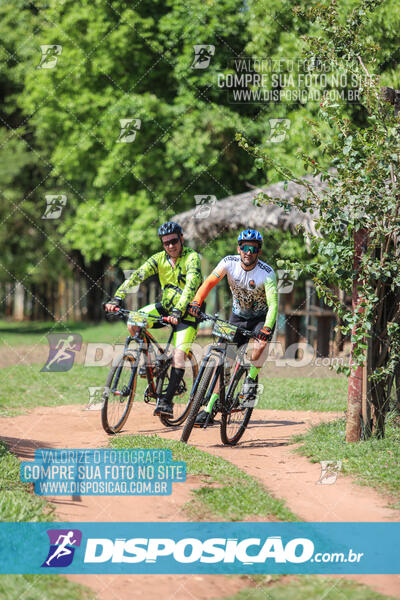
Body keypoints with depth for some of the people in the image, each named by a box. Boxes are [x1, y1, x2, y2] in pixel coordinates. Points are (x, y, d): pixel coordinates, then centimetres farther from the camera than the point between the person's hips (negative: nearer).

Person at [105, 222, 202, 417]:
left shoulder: (191, 257, -18)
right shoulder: (160, 258, -4)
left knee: (178, 355, -20)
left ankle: (166, 401, -16)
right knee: (133, 323, -17)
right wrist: (117, 298, -30)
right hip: (165, 306, 5)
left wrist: (178, 311, -47)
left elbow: (192, 284, -33)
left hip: (187, 313, -5)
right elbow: (137, 275, -15)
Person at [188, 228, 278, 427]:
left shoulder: (267, 273, -25)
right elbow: (209, 282, -24)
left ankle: (251, 381, -6)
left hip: (261, 317, -3)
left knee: (260, 344, -34)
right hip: (238, 316, 3)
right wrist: (196, 302, -42)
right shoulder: (229, 263, -17)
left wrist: (266, 329, -48)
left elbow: (273, 304, -32)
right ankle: (209, 409, -3)